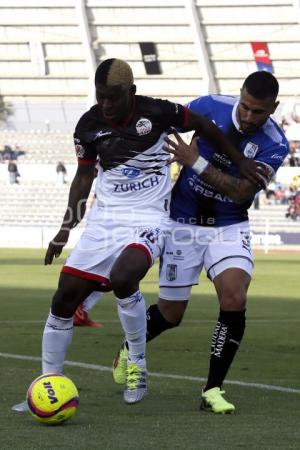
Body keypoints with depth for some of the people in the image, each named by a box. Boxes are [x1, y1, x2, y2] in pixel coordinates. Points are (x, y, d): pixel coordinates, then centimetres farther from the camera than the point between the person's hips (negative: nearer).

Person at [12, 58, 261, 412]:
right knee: (65, 295, -5)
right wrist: (66, 229, 8)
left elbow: (203, 126, 6)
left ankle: (138, 366, -9)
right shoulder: (89, 125, 0)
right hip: (105, 218, 4)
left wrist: (239, 161, 14)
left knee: (122, 278, -32)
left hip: (148, 219, -4)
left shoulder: (157, 112, -11)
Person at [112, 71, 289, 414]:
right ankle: (128, 350, 40)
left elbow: (242, 192, -26)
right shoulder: (211, 107, -14)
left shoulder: (275, 145, -17)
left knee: (235, 301, -22)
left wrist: (196, 162, -32)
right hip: (184, 223, 0)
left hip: (229, 227, 0)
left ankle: (213, 390, -9)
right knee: (171, 314, 6)